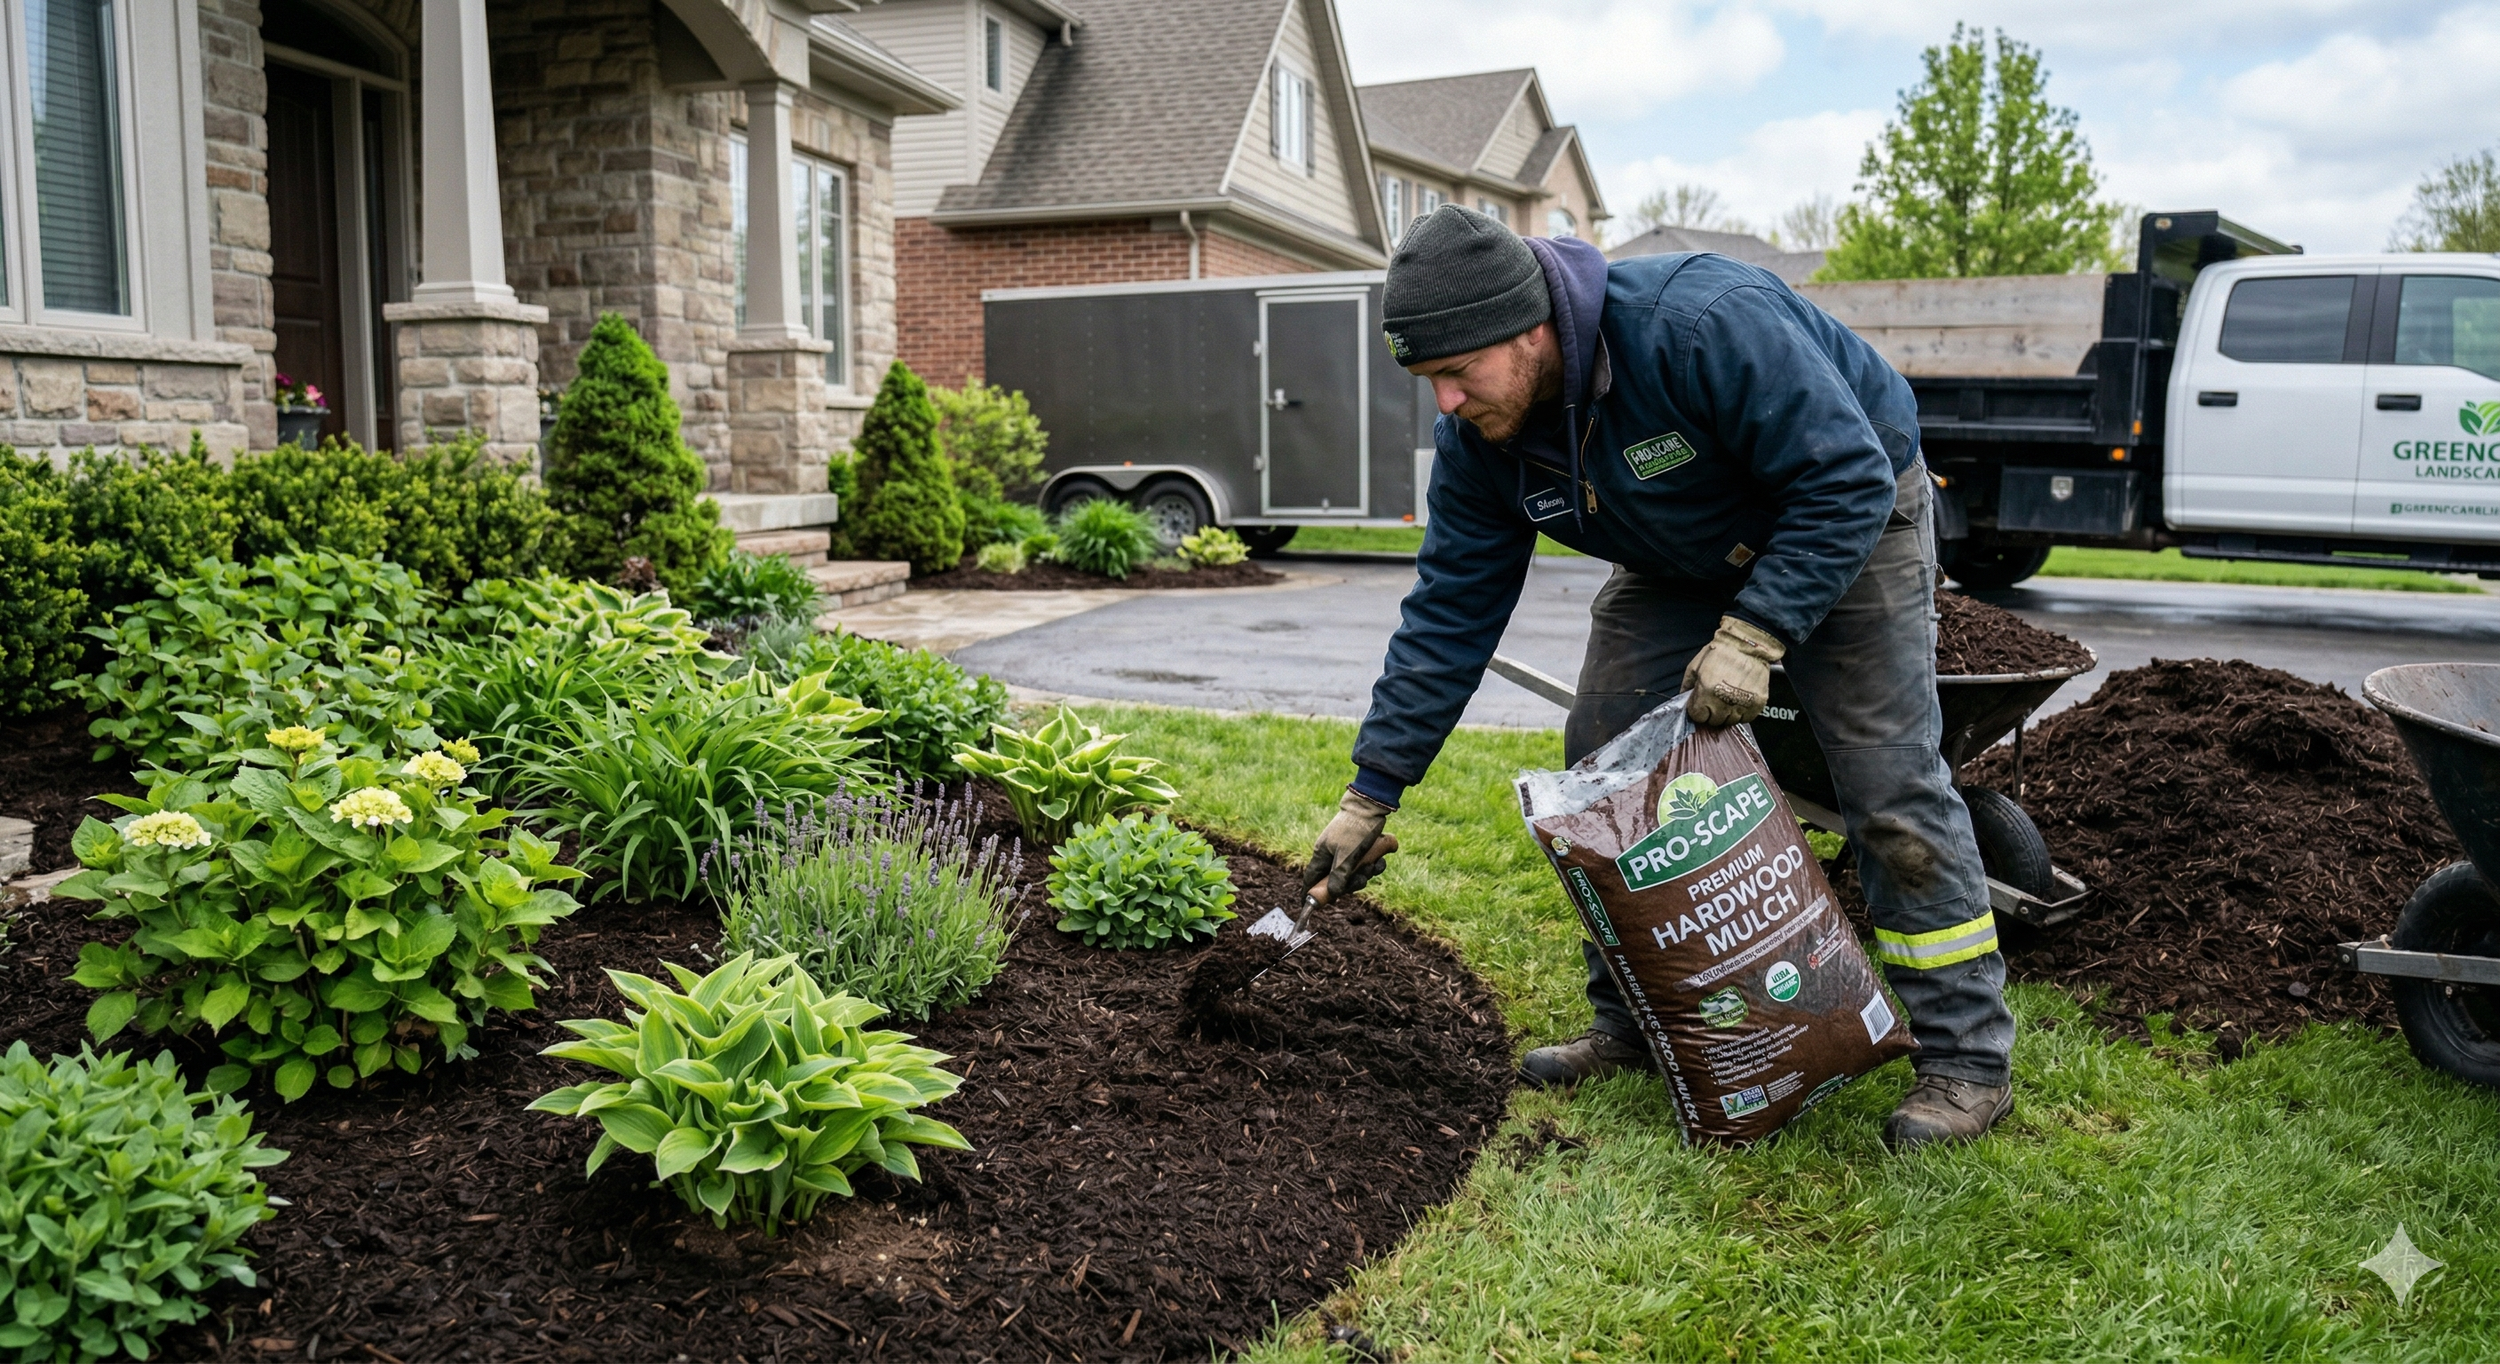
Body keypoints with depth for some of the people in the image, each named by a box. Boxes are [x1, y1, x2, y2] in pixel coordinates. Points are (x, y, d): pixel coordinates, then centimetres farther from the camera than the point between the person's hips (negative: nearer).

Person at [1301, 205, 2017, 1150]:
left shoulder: (1701, 324, -38)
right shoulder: (1477, 435, -18)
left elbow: (1849, 479, -32)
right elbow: (1450, 612, -12)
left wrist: (1753, 636, -37)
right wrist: (1372, 793, -12)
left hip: (1848, 522, -6)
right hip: (1682, 563, 6)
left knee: (1888, 779, -14)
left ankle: (1966, 1059, -1)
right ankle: (1634, 1026, 11)